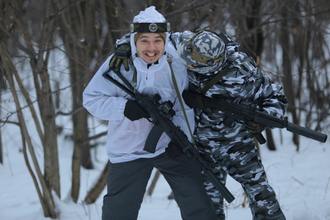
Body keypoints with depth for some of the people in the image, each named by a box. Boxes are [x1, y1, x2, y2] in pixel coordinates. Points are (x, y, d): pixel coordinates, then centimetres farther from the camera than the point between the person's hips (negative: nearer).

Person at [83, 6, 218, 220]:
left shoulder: (176, 65, -10)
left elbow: (184, 107, -3)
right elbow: (91, 98, -11)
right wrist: (124, 107, -26)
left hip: (171, 146, 1)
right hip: (129, 151, -1)